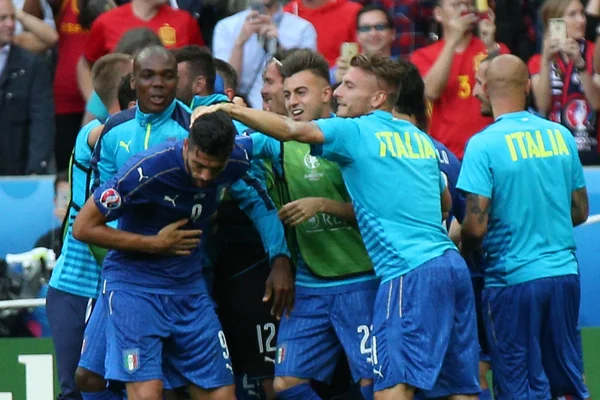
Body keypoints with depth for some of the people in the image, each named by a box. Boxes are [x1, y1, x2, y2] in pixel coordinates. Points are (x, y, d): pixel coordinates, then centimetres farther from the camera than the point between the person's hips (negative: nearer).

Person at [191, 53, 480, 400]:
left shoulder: (354, 132, -1)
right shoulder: (420, 139, 20)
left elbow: (290, 130, -10)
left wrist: (227, 109, -2)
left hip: (411, 273, -8)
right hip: (451, 264, 8)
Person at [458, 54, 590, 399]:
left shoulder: (483, 145, -12)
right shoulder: (561, 136, 4)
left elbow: (476, 226, -14)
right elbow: (580, 212, 12)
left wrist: (465, 253, 7)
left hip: (513, 279, -5)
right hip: (564, 273, 5)